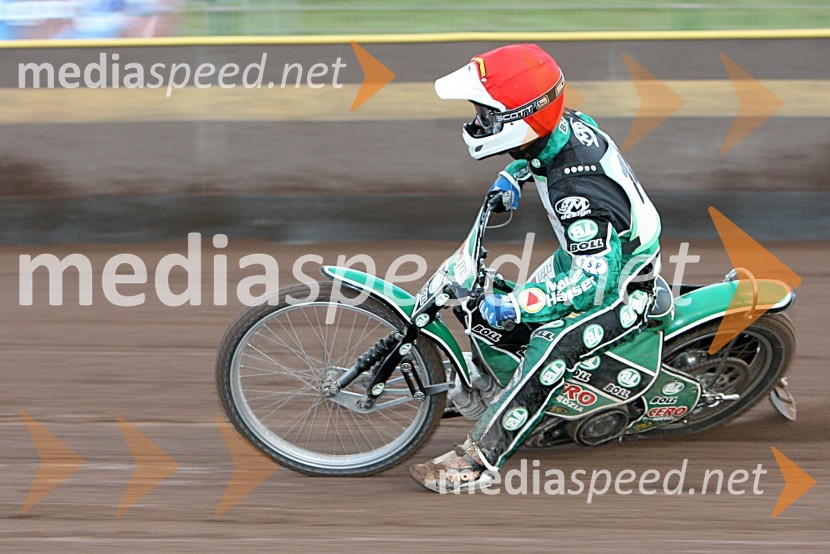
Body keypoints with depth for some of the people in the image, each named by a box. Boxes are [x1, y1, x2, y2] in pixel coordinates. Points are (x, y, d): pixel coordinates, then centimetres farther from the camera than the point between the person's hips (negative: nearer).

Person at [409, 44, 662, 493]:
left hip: (621, 288, -10)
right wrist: (513, 176, 5)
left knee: (551, 345, -30)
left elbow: (593, 282, -39)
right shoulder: (570, 124, -10)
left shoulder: (576, 190, -37)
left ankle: (479, 459, -30)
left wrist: (515, 306, -42)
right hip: (589, 256, 11)